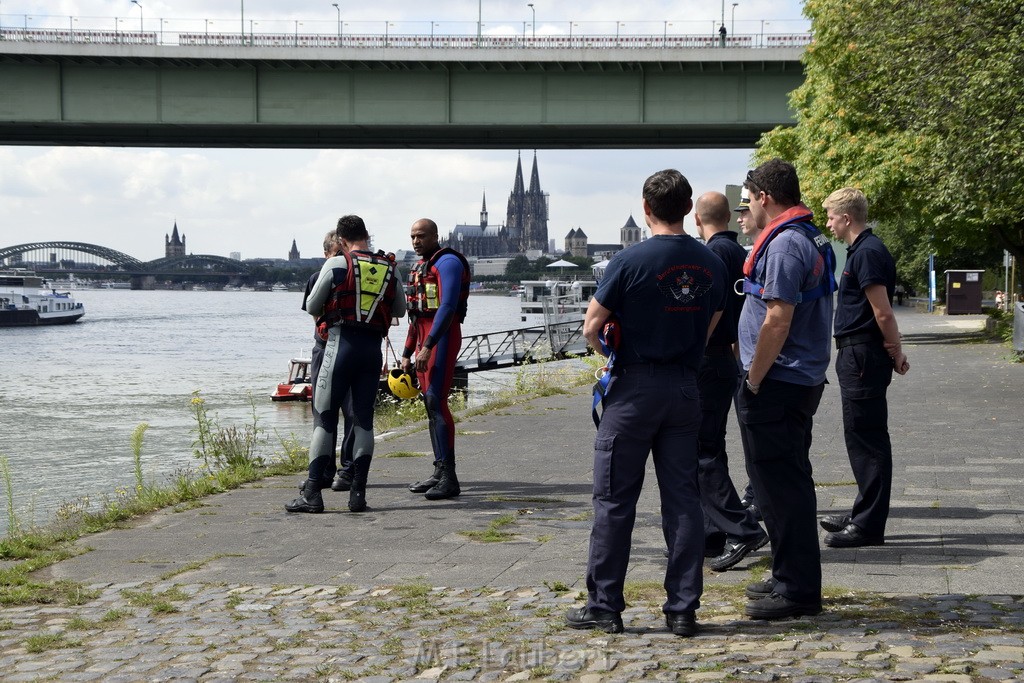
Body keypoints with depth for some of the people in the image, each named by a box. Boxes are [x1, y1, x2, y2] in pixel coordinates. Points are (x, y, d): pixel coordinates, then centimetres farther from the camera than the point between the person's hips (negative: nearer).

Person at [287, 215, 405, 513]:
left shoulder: (336, 264, -3)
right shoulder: (390, 268, 8)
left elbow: (312, 307, 4)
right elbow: (400, 310, 20)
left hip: (341, 344, -3)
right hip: (373, 349, 3)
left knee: (324, 418, 0)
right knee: (363, 420, 9)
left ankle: (312, 493, -5)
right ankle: (358, 494, 5)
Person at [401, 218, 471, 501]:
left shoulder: (447, 262, -10)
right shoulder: (421, 266, 21)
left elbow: (448, 306, -20)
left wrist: (427, 347, -26)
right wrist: (407, 353, 22)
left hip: (442, 335, -10)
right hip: (424, 337, 10)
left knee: (436, 400, -16)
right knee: (430, 403, 9)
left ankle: (449, 477, -18)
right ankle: (439, 472, 13)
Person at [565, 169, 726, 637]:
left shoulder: (630, 261, -13)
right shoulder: (710, 265, 4)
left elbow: (592, 328, -9)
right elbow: (709, 328, 10)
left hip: (634, 388, -5)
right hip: (686, 388, 5)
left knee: (614, 499, 3)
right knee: (683, 498, 8)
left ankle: (605, 606, 8)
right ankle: (683, 608, 9)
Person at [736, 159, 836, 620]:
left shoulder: (784, 244, -18)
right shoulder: (813, 239, 15)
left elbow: (778, 320, -24)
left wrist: (753, 381, -15)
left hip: (777, 384, -11)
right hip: (805, 379, 11)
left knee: (778, 483, -5)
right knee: (790, 480, 18)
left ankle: (797, 588, 0)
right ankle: (793, 578, 28)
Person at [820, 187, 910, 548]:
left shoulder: (867, 253, -17)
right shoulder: (863, 250, 17)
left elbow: (883, 313, -19)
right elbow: (880, 313, 19)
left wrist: (896, 352, -9)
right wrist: (894, 352, 16)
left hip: (862, 356, -11)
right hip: (857, 355, 11)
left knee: (867, 440, -7)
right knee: (862, 438, 16)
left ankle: (868, 525, -3)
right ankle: (864, 515, 25)